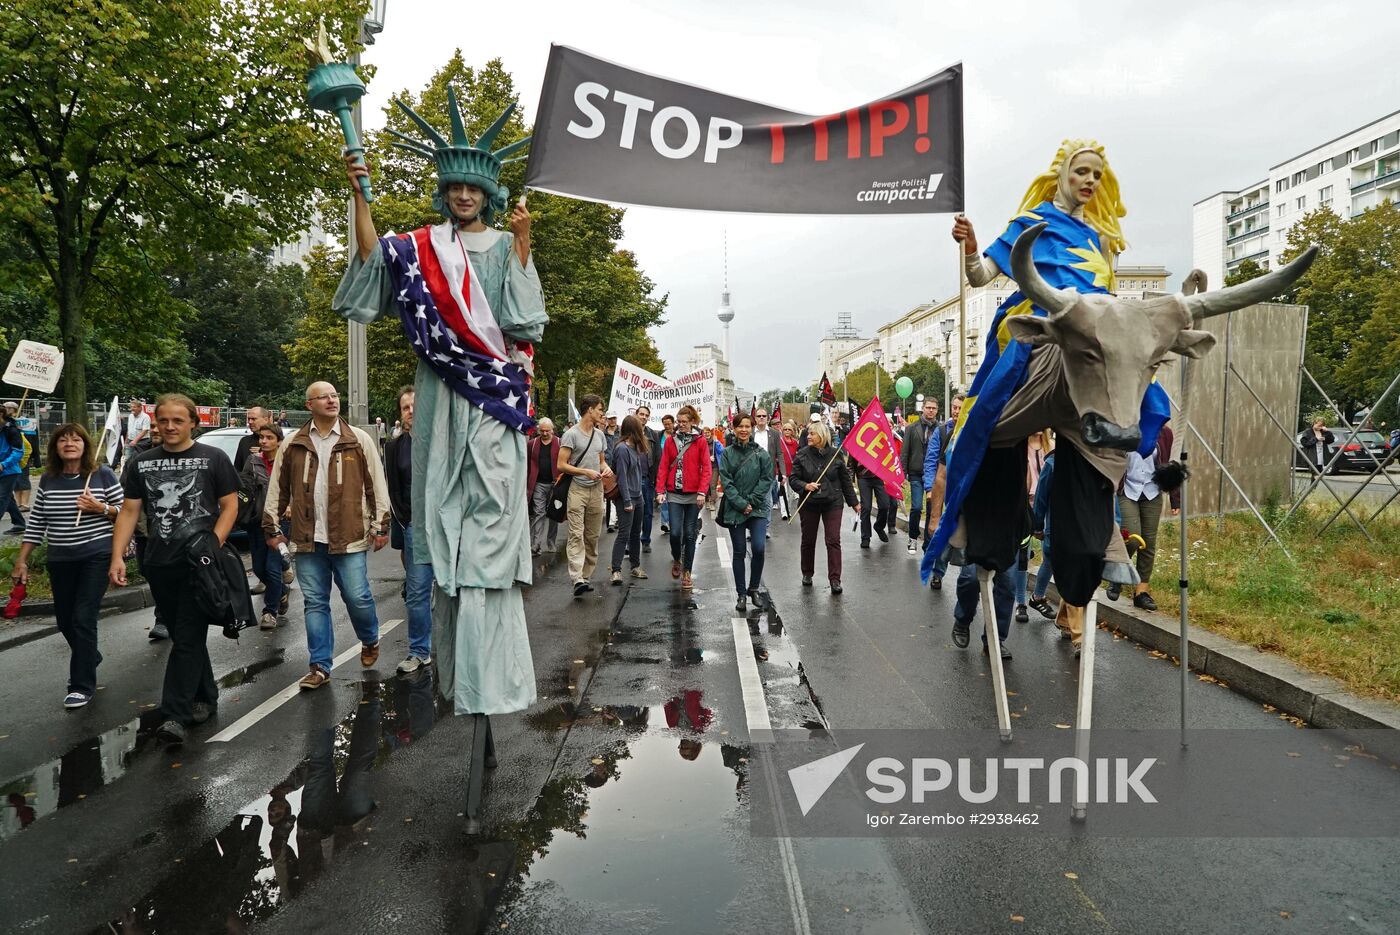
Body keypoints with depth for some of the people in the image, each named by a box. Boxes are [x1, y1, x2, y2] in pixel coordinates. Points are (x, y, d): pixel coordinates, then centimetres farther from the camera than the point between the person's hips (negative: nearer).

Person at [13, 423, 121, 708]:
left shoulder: (103, 475, -5)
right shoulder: (48, 479, 5)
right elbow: (36, 523, 9)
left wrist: (101, 508, -19)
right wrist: (22, 561, 6)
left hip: (96, 557, -4)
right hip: (60, 561, 5)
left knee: (83, 619, -9)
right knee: (65, 620, 13)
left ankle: (83, 685, 1)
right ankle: (89, 659, 41)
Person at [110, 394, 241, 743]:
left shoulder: (213, 458, -1)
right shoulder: (141, 463, 9)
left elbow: (230, 505, -2)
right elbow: (129, 511, 8)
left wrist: (214, 544, -15)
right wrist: (118, 556, -1)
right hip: (159, 565, 4)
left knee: (188, 638, -6)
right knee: (182, 635, 14)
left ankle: (174, 715, -5)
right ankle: (206, 696, 29)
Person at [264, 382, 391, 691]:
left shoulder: (359, 440, 0)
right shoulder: (292, 445, 5)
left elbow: (377, 485, 0)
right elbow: (277, 489, 10)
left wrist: (380, 525, -3)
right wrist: (273, 527, 9)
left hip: (349, 536, -2)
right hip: (309, 538, 2)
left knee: (357, 597, 1)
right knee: (314, 602, 9)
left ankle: (370, 641, 31)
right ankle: (319, 666, 18)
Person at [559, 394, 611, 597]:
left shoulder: (599, 435, 15)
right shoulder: (571, 434, -6)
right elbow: (561, 465, -9)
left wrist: (606, 468, 2)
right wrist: (586, 472, -16)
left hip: (596, 489, 7)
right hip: (577, 489, -7)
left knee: (593, 536, 8)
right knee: (576, 534, -12)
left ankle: (586, 576, 15)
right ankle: (577, 579, -20)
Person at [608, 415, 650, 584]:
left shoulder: (636, 448, 11)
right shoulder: (622, 449, -15)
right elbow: (621, 477, -18)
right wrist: (627, 501, -18)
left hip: (638, 496, 9)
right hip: (626, 498, -9)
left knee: (636, 533, 15)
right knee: (624, 534, -9)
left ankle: (636, 567, 25)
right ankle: (616, 570, -6)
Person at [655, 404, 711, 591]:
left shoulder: (701, 440, 0)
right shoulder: (670, 440, 6)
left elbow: (706, 468, -4)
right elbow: (663, 467, 4)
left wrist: (702, 492, -12)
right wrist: (660, 490, -4)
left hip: (694, 494, -1)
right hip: (674, 494, 1)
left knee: (690, 534, 3)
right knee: (675, 532, -6)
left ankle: (687, 572, 14)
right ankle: (676, 560, 24)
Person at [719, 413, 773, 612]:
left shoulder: (761, 453, 2)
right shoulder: (727, 453, 2)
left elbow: (767, 479, -1)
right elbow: (725, 481, -4)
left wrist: (751, 501, -10)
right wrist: (741, 504, -13)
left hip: (758, 508, 0)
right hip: (734, 509, 0)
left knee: (758, 548, -13)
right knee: (739, 552, 5)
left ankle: (754, 588, 9)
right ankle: (741, 594, 15)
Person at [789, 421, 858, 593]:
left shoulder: (836, 454, -3)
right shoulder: (802, 455, -4)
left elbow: (845, 479, 5)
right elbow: (793, 478, -1)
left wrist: (854, 502, 9)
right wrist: (805, 486, -21)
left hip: (832, 503, -1)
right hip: (809, 503, 1)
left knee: (834, 540, -6)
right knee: (808, 540, 12)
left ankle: (835, 579, -2)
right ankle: (807, 574, 31)